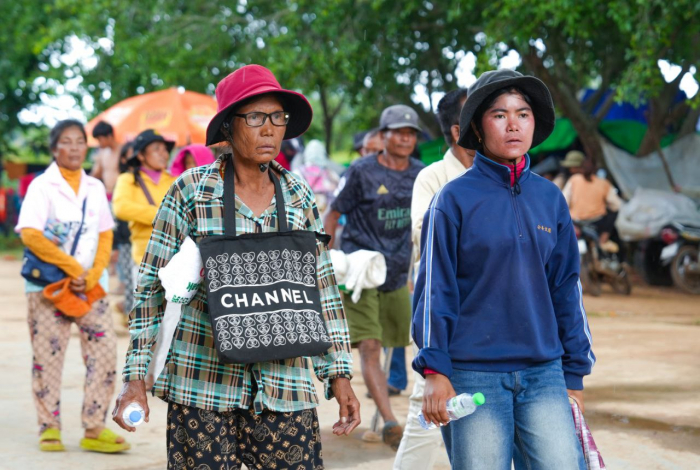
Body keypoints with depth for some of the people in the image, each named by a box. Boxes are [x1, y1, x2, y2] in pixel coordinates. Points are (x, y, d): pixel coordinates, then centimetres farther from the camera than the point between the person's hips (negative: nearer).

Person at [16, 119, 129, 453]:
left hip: (90, 285, 4)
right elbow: (30, 235, -12)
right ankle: (49, 427, 11)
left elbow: (105, 238, 10)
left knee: (104, 352, -4)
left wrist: (92, 275, -7)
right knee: (47, 355, -1)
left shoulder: (95, 188, 12)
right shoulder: (42, 186, -2)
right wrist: (72, 266, -15)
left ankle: (95, 429, 1)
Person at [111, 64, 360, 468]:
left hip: (284, 389, 2)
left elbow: (323, 289, 13)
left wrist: (339, 374, 9)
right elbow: (153, 287, 1)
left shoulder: (298, 196, 8)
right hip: (203, 387, -2)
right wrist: (136, 377, -5)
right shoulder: (192, 191, -1)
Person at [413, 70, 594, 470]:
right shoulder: (456, 199, -2)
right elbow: (434, 288, -2)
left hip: (544, 375, 3)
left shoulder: (550, 198, 9)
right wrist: (435, 370, -8)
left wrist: (575, 373, 13)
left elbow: (567, 288, 14)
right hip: (474, 374, -3)